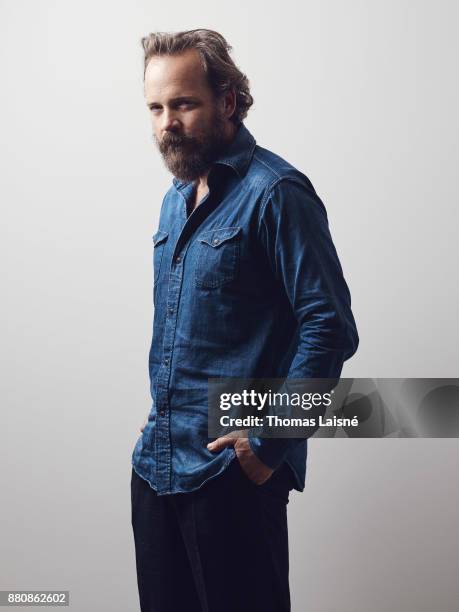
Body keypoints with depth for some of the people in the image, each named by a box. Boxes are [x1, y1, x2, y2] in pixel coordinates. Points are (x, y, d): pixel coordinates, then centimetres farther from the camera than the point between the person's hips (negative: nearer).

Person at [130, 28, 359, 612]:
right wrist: (159, 416, 15)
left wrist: (269, 444, -18)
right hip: (155, 461, 8)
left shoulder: (275, 193, -13)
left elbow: (330, 329, -18)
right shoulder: (176, 198, 13)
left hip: (232, 471, -8)